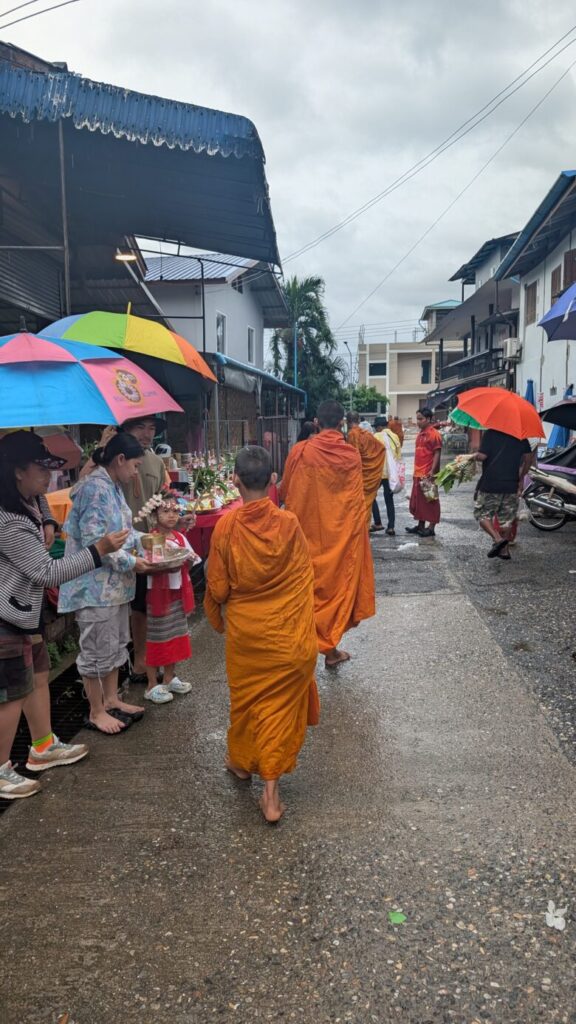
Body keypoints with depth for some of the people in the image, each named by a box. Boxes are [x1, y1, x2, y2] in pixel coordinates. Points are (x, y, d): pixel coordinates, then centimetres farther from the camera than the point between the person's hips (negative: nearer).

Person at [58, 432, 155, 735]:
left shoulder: (112, 487, 11)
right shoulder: (95, 489, -20)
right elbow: (94, 541, -25)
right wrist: (130, 562, -20)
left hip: (115, 583, 10)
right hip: (96, 585, -10)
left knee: (116, 644, 19)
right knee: (97, 649, 3)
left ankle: (111, 699, 33)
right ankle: (96, 712, 17)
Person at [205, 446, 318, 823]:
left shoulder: (226, 526, -14)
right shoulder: (289, 524, -13)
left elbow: (217, 586, -6)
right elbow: (304, 577, -1)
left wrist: (216, 618, 14)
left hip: (245, 631, 1)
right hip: (287, 633, 0)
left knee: (246, 696, 21)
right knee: (280, 703, 9)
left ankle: (242, 760, 44)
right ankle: (271, 790, 11)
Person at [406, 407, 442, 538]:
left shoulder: (434, 434, -11)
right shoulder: (420, 434, 15)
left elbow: (437, 454, -15)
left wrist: (432, 471, -21)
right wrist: (416, 470, 18)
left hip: (428, 474, -9)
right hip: (418, 473, 9)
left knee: (430, 500, -2)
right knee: (418, 500, 14)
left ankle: (431, 528, 4)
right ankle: (421, 525, 23)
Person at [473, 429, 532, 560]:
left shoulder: (490, 434, -10)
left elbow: (482, 456, -17)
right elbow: (528, 457, 8)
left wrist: (473, 456, 5)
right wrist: (521, 477, 18)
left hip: (490, 484, -4)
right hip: (511, 485, 5)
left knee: (482, 513, 8)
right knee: (506, 518, 15)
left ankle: (498, 539, -12)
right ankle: (504, 549, 18)